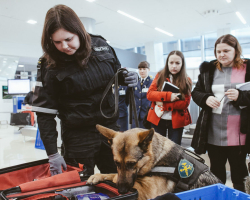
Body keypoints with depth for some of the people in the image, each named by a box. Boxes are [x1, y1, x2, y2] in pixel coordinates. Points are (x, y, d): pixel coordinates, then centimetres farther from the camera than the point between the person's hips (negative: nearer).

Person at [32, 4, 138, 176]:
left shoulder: (100, 46, -3)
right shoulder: (49, 66, -11)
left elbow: (118, 74, 15)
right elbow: (45, 112, -8)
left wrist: (129, 78, -8)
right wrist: (52, 153, -9)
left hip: (110, 126, 4)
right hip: (78, 136, -3)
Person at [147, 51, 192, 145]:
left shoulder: (187, 81, 0)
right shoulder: (160, 76, 3)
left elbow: (185, 103, -8)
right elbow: (149, 94, -7)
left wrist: (163, 105, -18)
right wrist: (168, 96, -22)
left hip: (176, 121, -1)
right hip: (158, 119, 1)